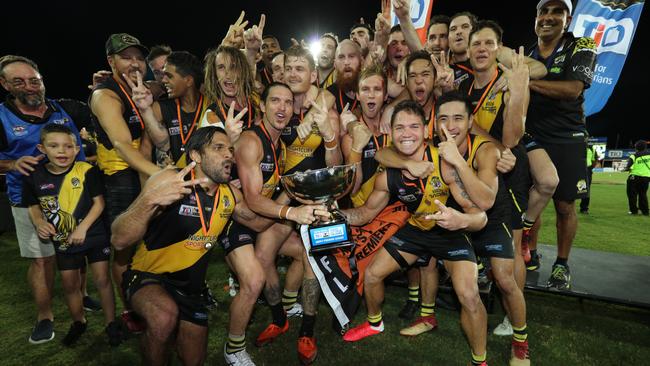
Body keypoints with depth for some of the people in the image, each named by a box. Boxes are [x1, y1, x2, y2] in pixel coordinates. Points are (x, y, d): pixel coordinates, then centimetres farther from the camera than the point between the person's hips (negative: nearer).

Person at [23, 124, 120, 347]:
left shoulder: (86, 171, -15)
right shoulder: (34, 177, -5)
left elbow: (99, 203, -12)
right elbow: (34, 207, 9)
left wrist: (83, 228, -20)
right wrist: (39, 223, -11)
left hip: (94, 235, -3)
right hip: (63, 240, 4)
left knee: (102, 279, 3)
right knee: (69, 285, 16)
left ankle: (111, 323, 20)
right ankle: (78, 322, 40)